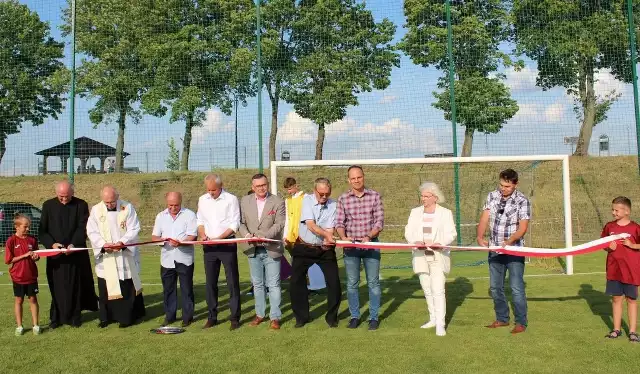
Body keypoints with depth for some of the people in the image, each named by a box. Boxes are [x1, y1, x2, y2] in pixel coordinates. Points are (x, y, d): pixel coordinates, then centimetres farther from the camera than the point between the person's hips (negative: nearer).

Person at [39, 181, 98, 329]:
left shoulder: (81, 205, -1)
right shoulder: (48, 205, 3)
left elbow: (83, 228, -7)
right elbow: (42, 230, 2)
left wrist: (73, 244, -22)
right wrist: (51, 244, -15)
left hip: (76, 253, -1)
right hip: (55, 254, 1)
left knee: (75, 286, 5)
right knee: (57, 286, 4)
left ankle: (75, 316, 15)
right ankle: (56, 317, 14)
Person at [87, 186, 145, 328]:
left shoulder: (128, 208, -5)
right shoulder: (96, 210, 0)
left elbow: (134, 229, -7)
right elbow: (92, 231, -1)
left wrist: (122, 242, -22)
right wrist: (103, 244, -18)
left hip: (126, 256, -1)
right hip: (105, 257, 2)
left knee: (127, 288, 2)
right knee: (105, 288, 6)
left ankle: (126, 317, 12)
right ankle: (106, 317, 19)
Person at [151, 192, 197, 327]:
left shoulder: (189, 215, -2)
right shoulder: (161, 216, 11)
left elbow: (193, 236, -10)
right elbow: (154, 236, 11)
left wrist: (180, 243, -29)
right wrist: (160, 239, -13)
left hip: (184, 259, -4)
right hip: (167, 259, 4)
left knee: (186, 289, 3)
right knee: (168, 289, 10)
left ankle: (187, 317, 14)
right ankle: (169, 316, 22)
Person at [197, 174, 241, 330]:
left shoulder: (231, 199, -7)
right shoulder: (202, 200, 8)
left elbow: (234, 224, -10)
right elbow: (200, 221, 15)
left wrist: (219, 237, -19)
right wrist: (202, 234, -5)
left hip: (227, 244, -4)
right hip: (209, 246, 5)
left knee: (232, 281, -1)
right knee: (210, 282, 10)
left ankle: (235, 318, 6)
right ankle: (212, 317, 20)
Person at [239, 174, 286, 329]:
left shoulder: (278, 202, -3)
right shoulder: (245, 201, 6)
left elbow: (279, 224, -10)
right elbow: (241, 222, 5)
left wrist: (265, 235, -24)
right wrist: (246, 234, -15)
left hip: (271, 249, -3)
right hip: (253, 250, 4)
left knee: (273, 285, 0)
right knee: (257, 284, 14)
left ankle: (275, 317, 8)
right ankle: (260, 314, 27)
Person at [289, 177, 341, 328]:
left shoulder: (333, 205, -7)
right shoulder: (307, 200, -9)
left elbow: (330, 229, -13)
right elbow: (311, 225, -20)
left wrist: (327, 241, -33)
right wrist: (327, 235, -33)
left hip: (324, 249, 0)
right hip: (304, 248, 0)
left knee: (334, 283, -2)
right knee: (296, 282, 2)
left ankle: (332, 317, 18)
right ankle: (301, 317, 19)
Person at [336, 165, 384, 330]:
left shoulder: (375, 196, -2)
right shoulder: (343, 199, -1)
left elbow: (380, 221, -5)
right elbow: (339, 222, -2)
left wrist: (369, 237, -18)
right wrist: (343, 237, -20)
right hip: (350, 245, 1)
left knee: (373, 282, 5)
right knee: (352, 283, 8)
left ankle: (374, 317, 15)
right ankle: (354, 316, 20)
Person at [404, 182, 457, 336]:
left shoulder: (445, 213, 1)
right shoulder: (415, 212, 10)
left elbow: (451, 234, -4)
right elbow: (408, 232, 5)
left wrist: (440, 243, -23)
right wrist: (415, 241, -16)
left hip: (438, 256, -4)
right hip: (421, 256, 4)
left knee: (438, 290, -10)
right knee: (427, 290, 11)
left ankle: (440, 324, -6)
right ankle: (433, 318, 24)